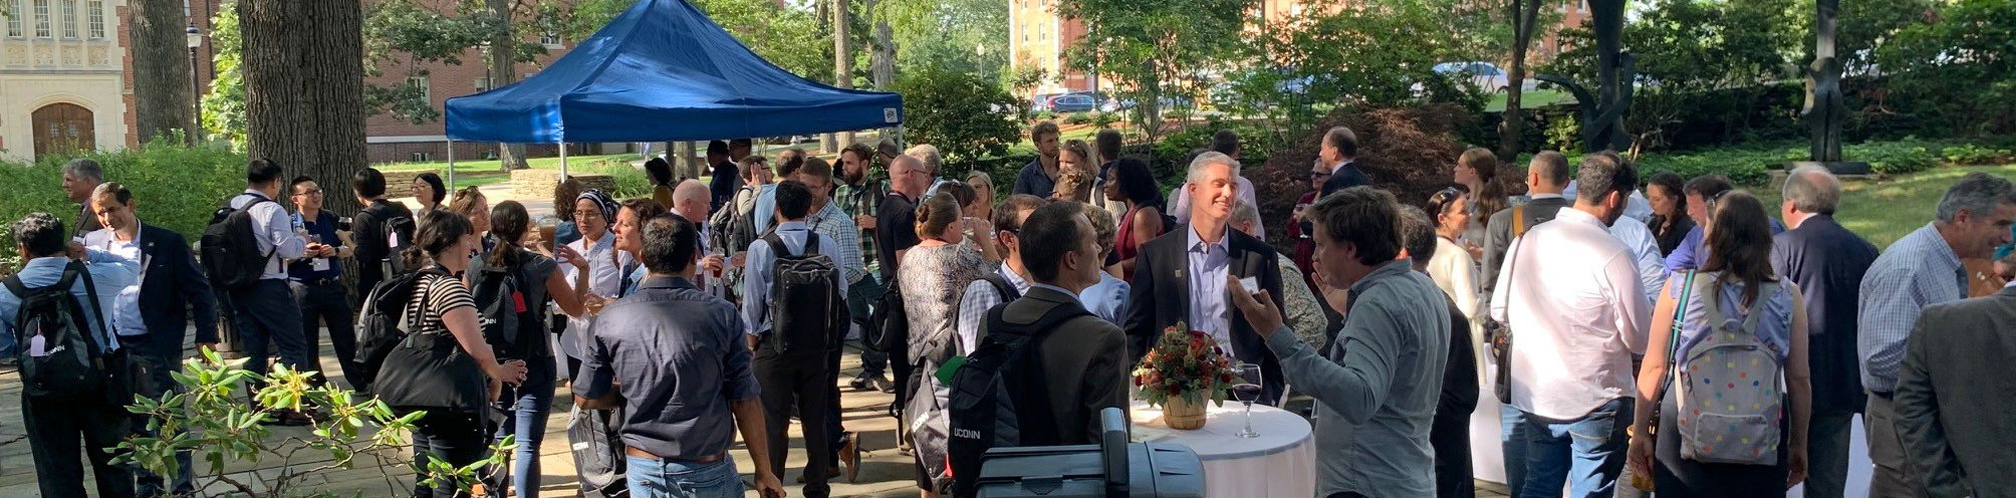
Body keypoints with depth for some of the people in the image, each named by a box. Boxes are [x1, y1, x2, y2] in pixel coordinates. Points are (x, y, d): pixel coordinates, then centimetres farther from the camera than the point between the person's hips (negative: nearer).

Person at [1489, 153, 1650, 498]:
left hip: (1533, 395, 5)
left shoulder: (1526, 240, -3)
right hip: (1594, 403, -5)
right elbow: (1639, 340, -14)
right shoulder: (1614, 256, -20)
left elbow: (1499, 311, 9)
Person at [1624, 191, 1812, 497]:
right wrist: (1798, 444, 13)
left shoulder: (1679, 288, -7)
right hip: (1760, 443, 1)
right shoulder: (1787, 296, -4)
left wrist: (1640, 432, 6)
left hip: (1684, 432, -1)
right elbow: (1799, 379, 0)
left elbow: (1654, 367, -5)